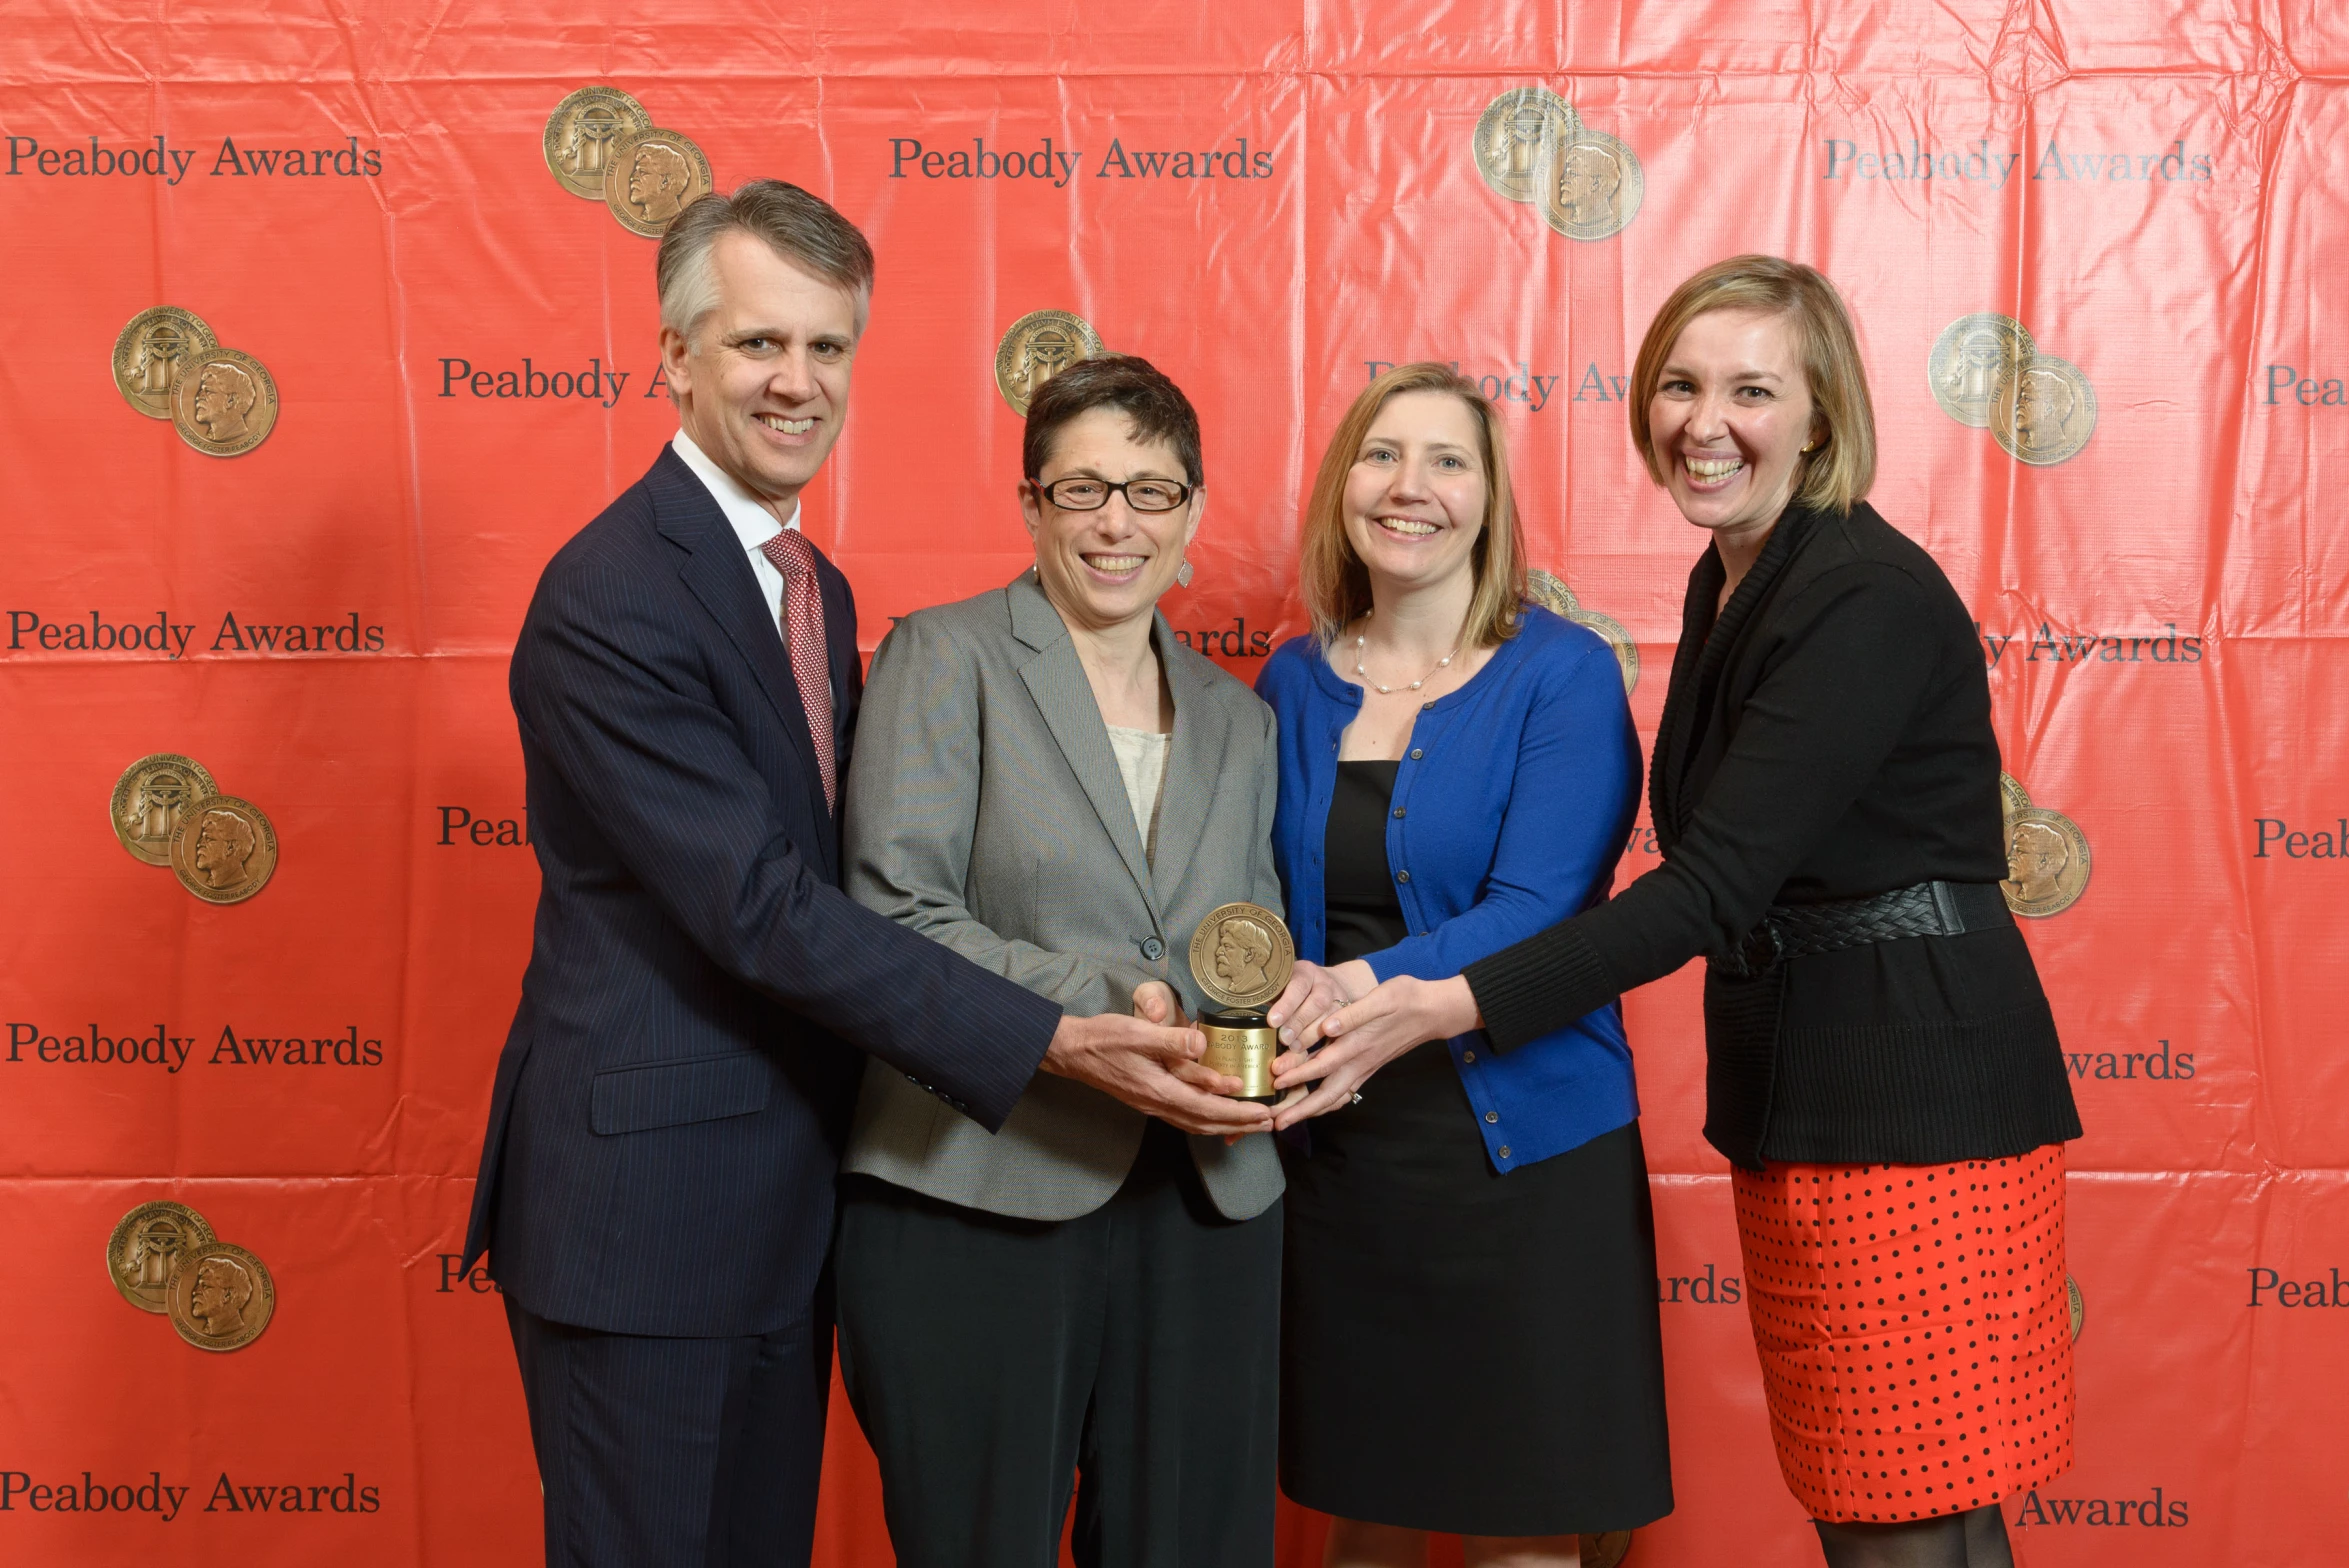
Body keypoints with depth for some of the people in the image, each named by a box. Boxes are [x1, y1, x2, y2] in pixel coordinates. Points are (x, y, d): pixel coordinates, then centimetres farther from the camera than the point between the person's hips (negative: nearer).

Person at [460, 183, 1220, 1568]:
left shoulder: (818, 589, 11)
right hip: (641, 1209, -8)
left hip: (784, 1201, 8)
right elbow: (760, 908, -24)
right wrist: (1046, 1041, -25)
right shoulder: (609, 599, -18)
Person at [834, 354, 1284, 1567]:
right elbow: (895, 912, -11)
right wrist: (1097, 1016, -21)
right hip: (977, 1201, -4)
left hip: (1203, 1211, 5)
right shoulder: (943, 657, 0)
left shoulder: (1237, 719, 16)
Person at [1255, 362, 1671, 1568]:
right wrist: (1266, 998, -14)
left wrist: (1378, 989, -33)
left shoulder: (1561, 673, -6)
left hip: (1519, 1150, -3)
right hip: (1333, 1153, 4)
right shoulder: (1294, 683, 6)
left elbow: (1536, 907, -16)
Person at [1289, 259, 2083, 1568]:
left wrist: (1457, 1004, -27)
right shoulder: (1730, 583, 12)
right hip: (1790, 1088, 9)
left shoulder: (1869, 596, -16)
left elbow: (1714, 885, -22)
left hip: (1916, 1091, -9)